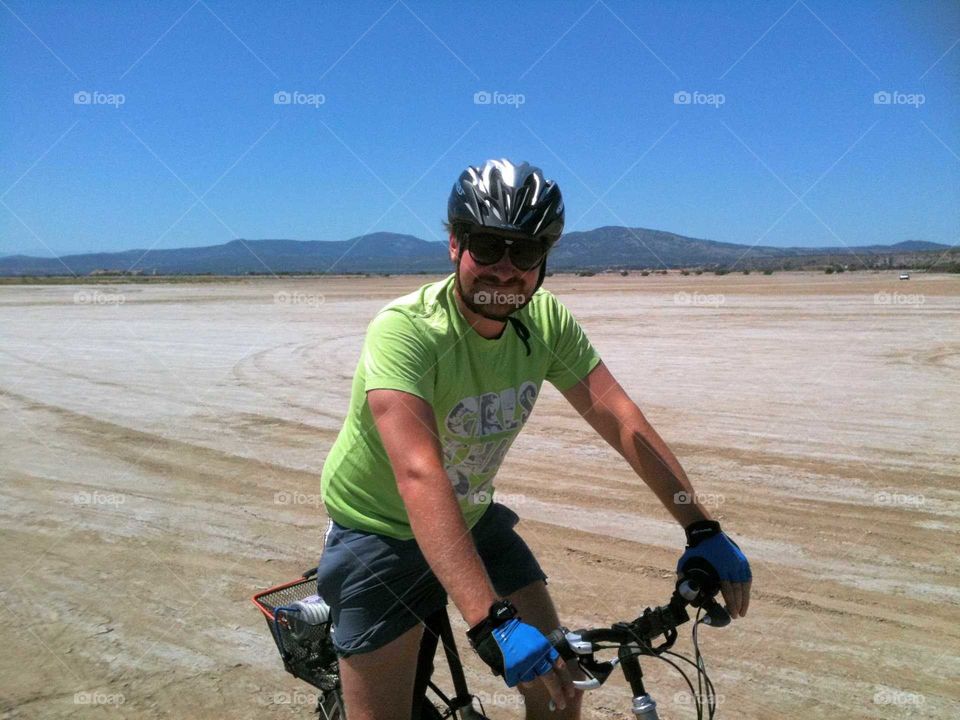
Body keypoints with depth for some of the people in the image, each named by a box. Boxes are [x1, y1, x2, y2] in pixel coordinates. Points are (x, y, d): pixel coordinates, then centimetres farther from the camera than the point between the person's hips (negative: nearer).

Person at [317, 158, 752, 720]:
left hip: (472, 519, 5)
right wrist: (493, 622, -50)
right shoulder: (405, 330, -31)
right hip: (380, 531, -4)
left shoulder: (547, 321, -14)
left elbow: (625, 424, -16)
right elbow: (419, 476, -43)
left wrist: (703, 530, -24)